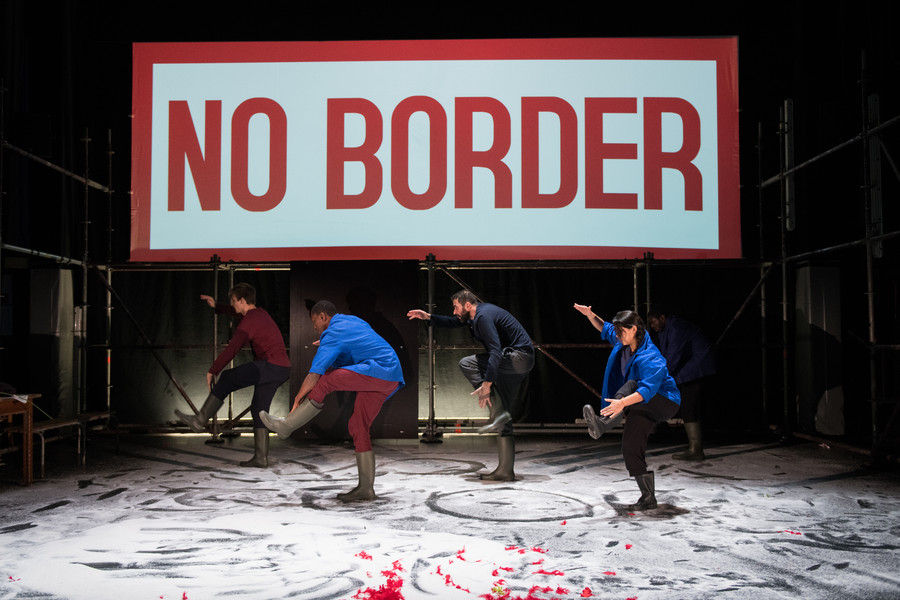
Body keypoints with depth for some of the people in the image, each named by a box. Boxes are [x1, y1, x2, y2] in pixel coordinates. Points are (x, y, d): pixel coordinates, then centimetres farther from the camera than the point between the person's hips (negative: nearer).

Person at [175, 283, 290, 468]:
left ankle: (200, 420, 7)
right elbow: (237, 313, 42)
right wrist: (216, 306, 41)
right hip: (282, 369, 9)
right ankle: (261, 457, 9)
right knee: (258, 409, 11)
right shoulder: (260, 313, 20)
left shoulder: (248, 323, -9)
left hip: (269, 365, -9)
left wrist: (212, 371, -7)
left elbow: (231, 350, -15)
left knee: (227, 379, 2)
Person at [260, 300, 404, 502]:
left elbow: (314, 374, -9)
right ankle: (365, 489, 8)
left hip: (378, 370, -9)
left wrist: (297, 400, 1)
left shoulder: (332, 335, -5)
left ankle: (286, 425, -2)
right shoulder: (352, 320, 22)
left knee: (325, 380, -11)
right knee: (358, 426, 9)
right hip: (392, 379, 9)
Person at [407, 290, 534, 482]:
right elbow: (453, 322, 35)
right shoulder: (475, 314, 14)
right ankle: (505, 470, 8)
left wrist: (487, 383, -34)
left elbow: (496, 351, -28)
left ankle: (497, 413, -19)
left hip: (520, 356, -10)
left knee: (467, 364, -17)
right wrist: (428, 317, 25)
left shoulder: (484, 316, -17)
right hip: (514, 365, 10)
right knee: (505, 419, 7)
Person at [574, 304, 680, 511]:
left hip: (664, 403, -9)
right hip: (642, 408, 9)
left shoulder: (650, 358, -27)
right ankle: (648, 497, 7)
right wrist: (591, 316, 6)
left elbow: (648, 388, -42)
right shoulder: (623, 342, -1)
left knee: (630, 385, -35)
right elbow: (606, 330, 21)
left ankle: (602, 424, -54)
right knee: (631, 447, -1)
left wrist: (622, 402, -55)